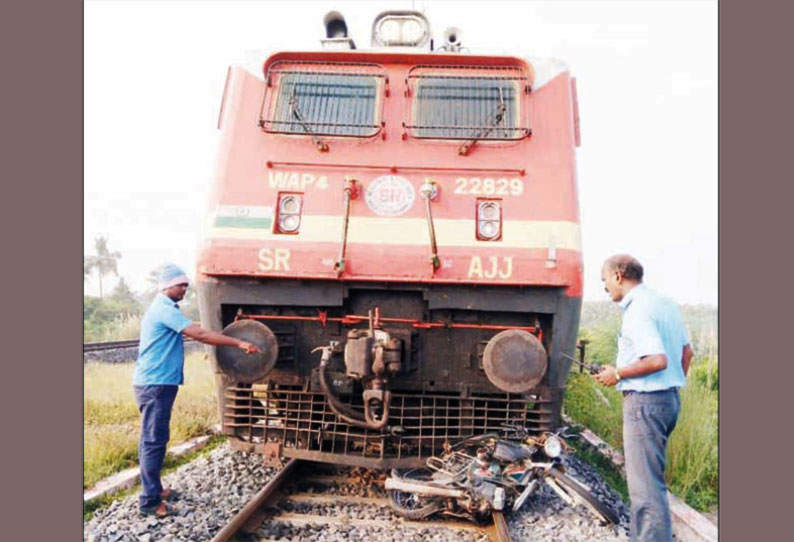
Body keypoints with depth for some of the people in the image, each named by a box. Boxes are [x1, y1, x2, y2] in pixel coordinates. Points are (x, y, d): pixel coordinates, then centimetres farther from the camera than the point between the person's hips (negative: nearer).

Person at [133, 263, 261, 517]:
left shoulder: (162, 308, 16)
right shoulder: (164, 309, -17)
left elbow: (191, 333, 19)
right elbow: (200, 334, -23)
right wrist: (239, 343, -22)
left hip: (154, 383, 10)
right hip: (156, 384, -10)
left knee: (151, 439, 16)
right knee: (154, 440, -5)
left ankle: (152, 489, 27)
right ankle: (149, 500, 2)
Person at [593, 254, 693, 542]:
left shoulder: (638, 310, -19)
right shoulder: (665, 303, 11)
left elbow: (658, 360, -27)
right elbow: (686, 351, 17)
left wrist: (617, 374, -15)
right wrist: (675, 383, 25)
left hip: (645, 401, -10)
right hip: (670, 399, 10)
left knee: (646, 485, -2)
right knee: (647, 477, 21)